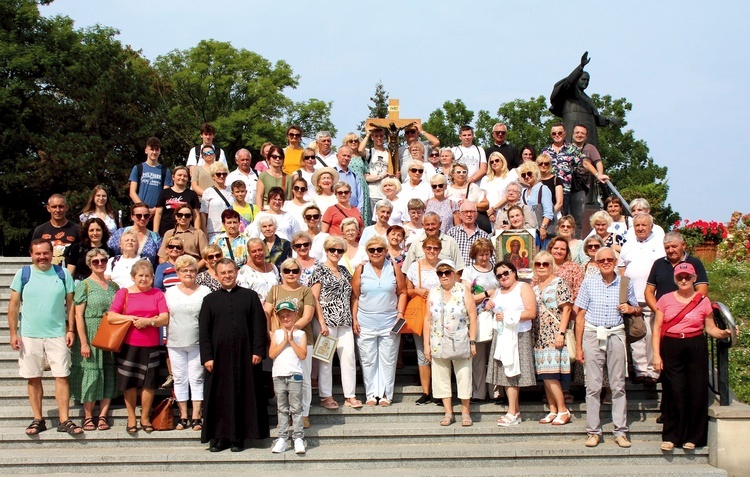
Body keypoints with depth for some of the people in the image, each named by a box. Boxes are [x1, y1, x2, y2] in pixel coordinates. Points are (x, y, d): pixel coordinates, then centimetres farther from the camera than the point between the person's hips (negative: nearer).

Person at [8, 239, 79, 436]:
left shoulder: (63, 274, 3)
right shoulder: (23, 274, 2)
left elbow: (70, 303, 6)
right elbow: (14, 305, 3)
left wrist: (71, 330, -2)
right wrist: (13, 333, -3)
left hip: (57, 335, 0)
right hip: (29, 336, 0)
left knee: (62, 376, -4)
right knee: (34, 378, 6)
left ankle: (64, 420, 0)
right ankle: (38, 419, 15)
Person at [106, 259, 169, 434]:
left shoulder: (157, 294, 7)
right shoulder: (124, 293, 3)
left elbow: (165, 319, -2)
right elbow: (111, 317, -5)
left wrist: (147, 321, -17)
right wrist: (131, 318, -15)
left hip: (151, 346, 1)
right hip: (128, 345, -1)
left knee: (149, 382, 5)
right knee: (130, 382, 4)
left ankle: (145, 418, 20)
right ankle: (131, 418, 17)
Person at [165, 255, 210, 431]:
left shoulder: (204, 292, 3)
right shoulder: (170, 292, 9)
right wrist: (166, 339, 3)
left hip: (198, 343, -2)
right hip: (175, 343, 2)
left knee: (197, 379, 1)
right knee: (179, 379, 5)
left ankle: (196, 417, 6)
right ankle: (183, 416, 12)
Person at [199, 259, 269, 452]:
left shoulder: (250, 296, 6)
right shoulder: (210, 300, 8)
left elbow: (259, 325, 2)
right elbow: (203, 331, 5)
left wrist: (258, 351, -7)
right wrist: (207, 357, -4)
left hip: (245, 356, -1)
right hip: (219, 356, 1)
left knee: (244, 396, 2)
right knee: (219, 398, 2)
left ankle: (239, 437, 9)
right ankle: (219, 437, 10)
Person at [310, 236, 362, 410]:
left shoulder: (344, 271, 16)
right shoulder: (320, 271, -3)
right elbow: (314, 298, -8)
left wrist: (353, 319, 12)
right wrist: (322, 323, -14)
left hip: (345, 323, 6)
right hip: (328, 321, -6)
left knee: (349, 356, 0)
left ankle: (350, 396, 6)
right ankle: (326, 397, 8)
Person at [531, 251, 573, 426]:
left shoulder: (559, 283, -4)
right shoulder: (534, 287, 15)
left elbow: (566, 309, -9)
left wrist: (561, 333, -16)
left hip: (554, 335, -7)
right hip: (539, 337, 7)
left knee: (550, 375, -11)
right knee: (545, 376, 6)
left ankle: (563, 411, -3)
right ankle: (553, 411, 12)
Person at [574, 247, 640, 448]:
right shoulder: (589, 283, 4)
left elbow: (637, 309, 18)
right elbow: (580, 315, 4)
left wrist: (631, 309, -8)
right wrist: (578, 346, 0)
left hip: (616, 335, 1)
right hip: (592, 335, -1)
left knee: (618, 385, 3)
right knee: (593, 386, 0)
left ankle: (620, 431, 8)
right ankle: (593, 431, 6)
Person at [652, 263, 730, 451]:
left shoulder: (703, 301, 5)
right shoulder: (665, 300, 4)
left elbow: (710, 328, 8)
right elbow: (657, 328, 3)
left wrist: (723, 333, -13)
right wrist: (656, 354, -4)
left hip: (696, 347, 1)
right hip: (671, 348, 0)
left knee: (697, 392, 1)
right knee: (675, 392, -1)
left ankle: (692, 437, 14)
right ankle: (671, 436, 10)